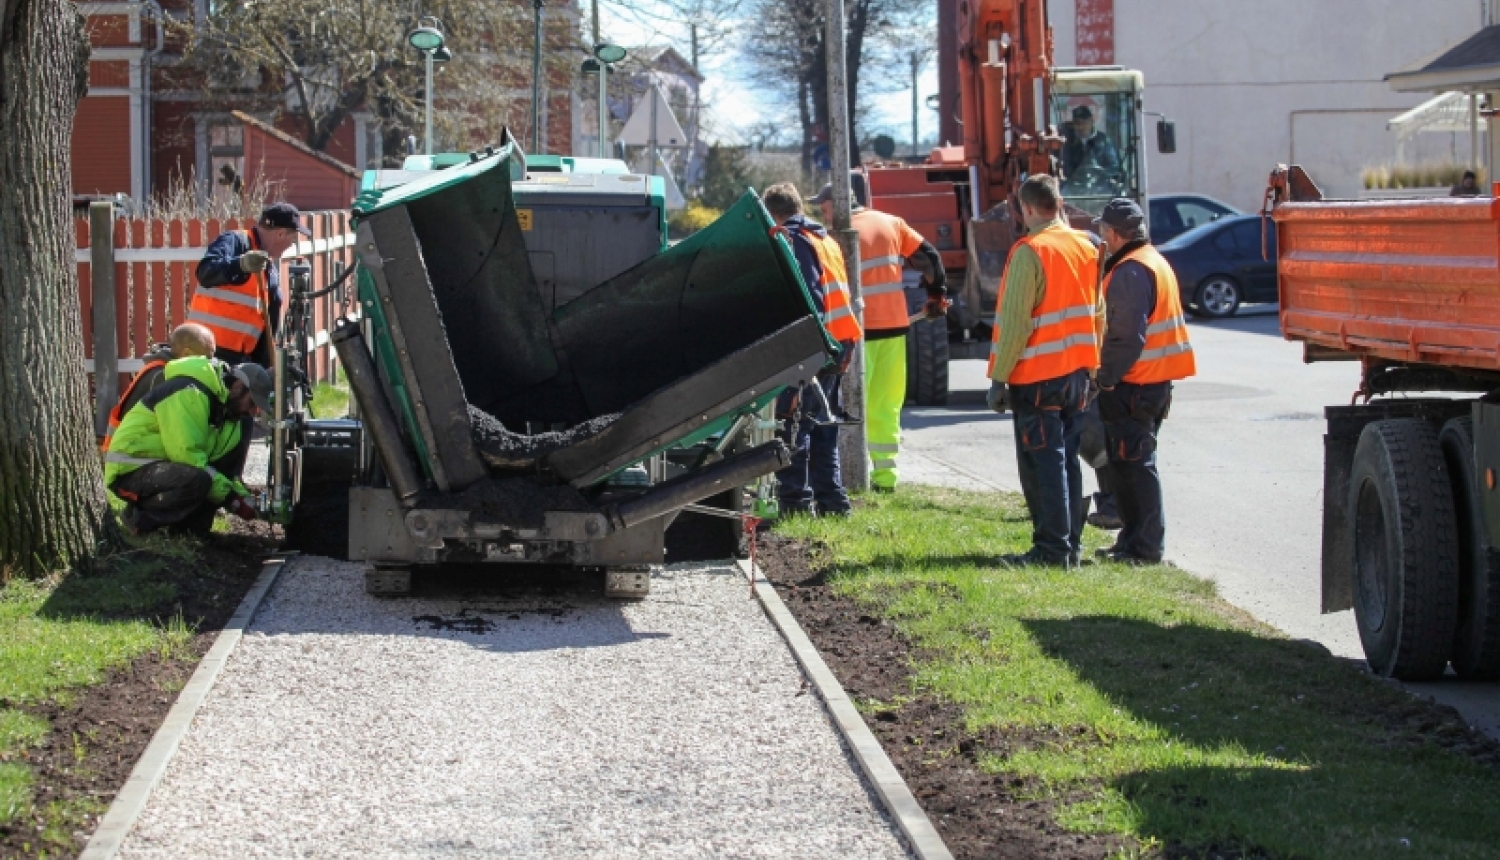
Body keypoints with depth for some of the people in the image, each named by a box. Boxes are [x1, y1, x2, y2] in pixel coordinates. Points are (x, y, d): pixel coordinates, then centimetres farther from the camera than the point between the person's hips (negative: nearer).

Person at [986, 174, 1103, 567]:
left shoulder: (1030, 252, -14)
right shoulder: (1087, 247, 8)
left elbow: (1014, 321, -16)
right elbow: (1097, 313, 13)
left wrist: (999, 377, -12)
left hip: (1038, 376, -7)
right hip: (1078, 371, 7)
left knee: (1042, 464, -3)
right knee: (1067, 459, 14)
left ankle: (1052, 548, -4)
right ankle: (1071, 545, 17)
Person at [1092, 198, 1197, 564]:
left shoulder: (1130, 271, -17)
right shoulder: (1155, 262, 16)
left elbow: (1126, 335, -23)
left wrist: (1107, 377, -16)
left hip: (1133, 384, -10)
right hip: (1156, 382, 10)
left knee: (1133, 465, -6)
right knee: (1134, 464, 17)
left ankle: (1146, 546, -4)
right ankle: (1136, 539, 23)